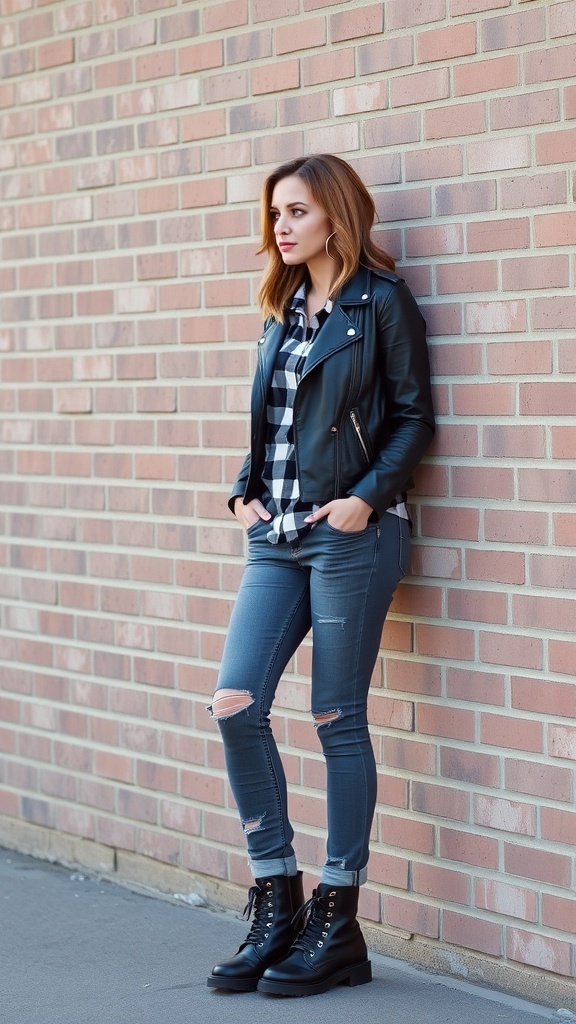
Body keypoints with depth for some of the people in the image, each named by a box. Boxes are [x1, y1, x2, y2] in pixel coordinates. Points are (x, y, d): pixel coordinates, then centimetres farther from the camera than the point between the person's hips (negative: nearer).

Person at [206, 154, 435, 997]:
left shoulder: (382, 302, -3)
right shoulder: (285, 308, 16)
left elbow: (414, 417, -5)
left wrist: (367, 498, -16)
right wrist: (246, 492, 6)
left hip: (351, 535, -6)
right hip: (278, 536, 6)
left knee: (339, 720, -1)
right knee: (235, 706, -3)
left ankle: (338, 926, 9)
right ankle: (277, 903, 9)